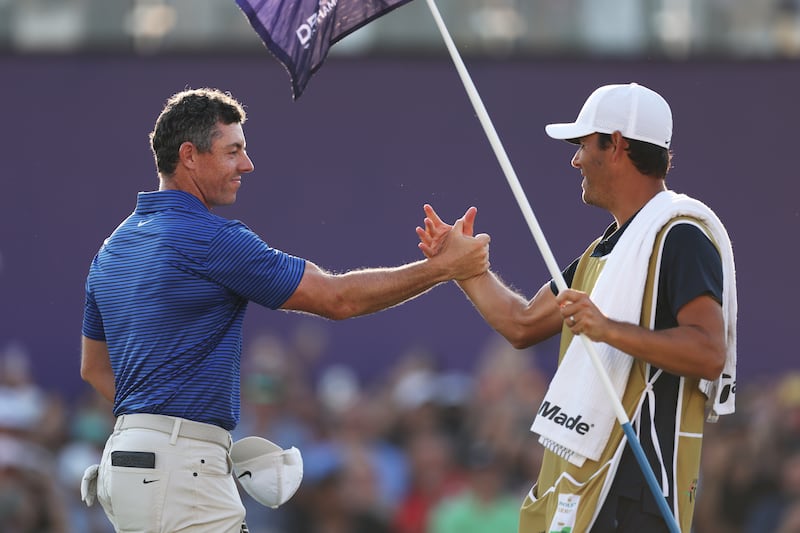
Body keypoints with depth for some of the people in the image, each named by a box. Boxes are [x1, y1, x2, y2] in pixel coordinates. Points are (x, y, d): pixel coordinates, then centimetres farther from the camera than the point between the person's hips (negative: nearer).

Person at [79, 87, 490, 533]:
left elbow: (95, 368, 23)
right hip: (178, 471, -10)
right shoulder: (210, 240, -12)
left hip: (126, 460, 10)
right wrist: (443, 267, -1)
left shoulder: (114, 248, 15)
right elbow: (337, 299, -8)